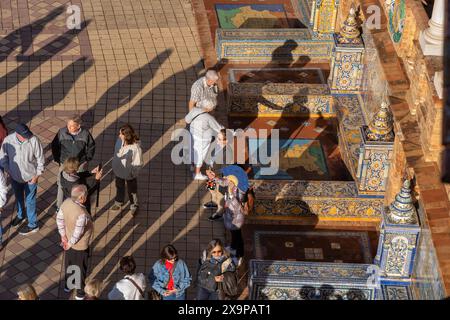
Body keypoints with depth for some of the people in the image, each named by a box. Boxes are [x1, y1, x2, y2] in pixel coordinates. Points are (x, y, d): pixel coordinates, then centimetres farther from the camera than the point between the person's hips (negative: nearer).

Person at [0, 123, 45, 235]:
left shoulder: (34, 140, -26)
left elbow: (40, 159, -14)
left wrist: (37, 175, -13)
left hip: (30, 177, -3)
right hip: (15, 177, 3)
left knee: (30, 201, 12)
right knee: (18, 198, 27)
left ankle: (33, 225, 31)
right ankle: (20, 215, 54)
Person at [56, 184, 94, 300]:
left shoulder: (66, 202, -18)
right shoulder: (82, 214, -40)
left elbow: (59, 219, -6)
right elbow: (77, 233, -32)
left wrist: (63, 236, 2)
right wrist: (70, 244, -14)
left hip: (68, 240, 7)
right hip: (80, 246, -7)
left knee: (69, 264, 30)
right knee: (80, 269, 17)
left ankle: (67, 286, 52)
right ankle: (80, 294, 38)